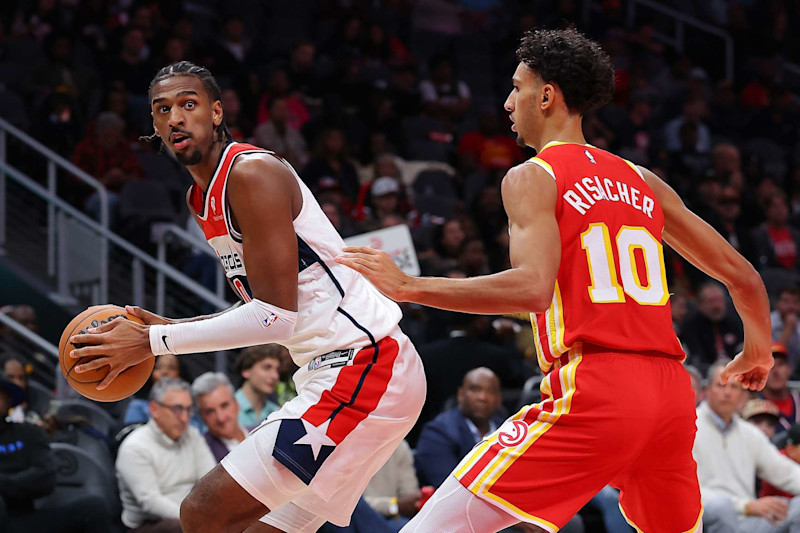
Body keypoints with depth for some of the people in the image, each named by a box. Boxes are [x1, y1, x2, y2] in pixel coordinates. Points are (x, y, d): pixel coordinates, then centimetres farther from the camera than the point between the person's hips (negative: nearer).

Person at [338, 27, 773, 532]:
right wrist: (758, 356, 40)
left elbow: (533, 288, -17)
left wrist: (409, 287, -15)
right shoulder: (642, 182, 19)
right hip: (672, 392, 7)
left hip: (593, 393, -7)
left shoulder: (533, 177, 1)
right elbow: (743, 277, 21)